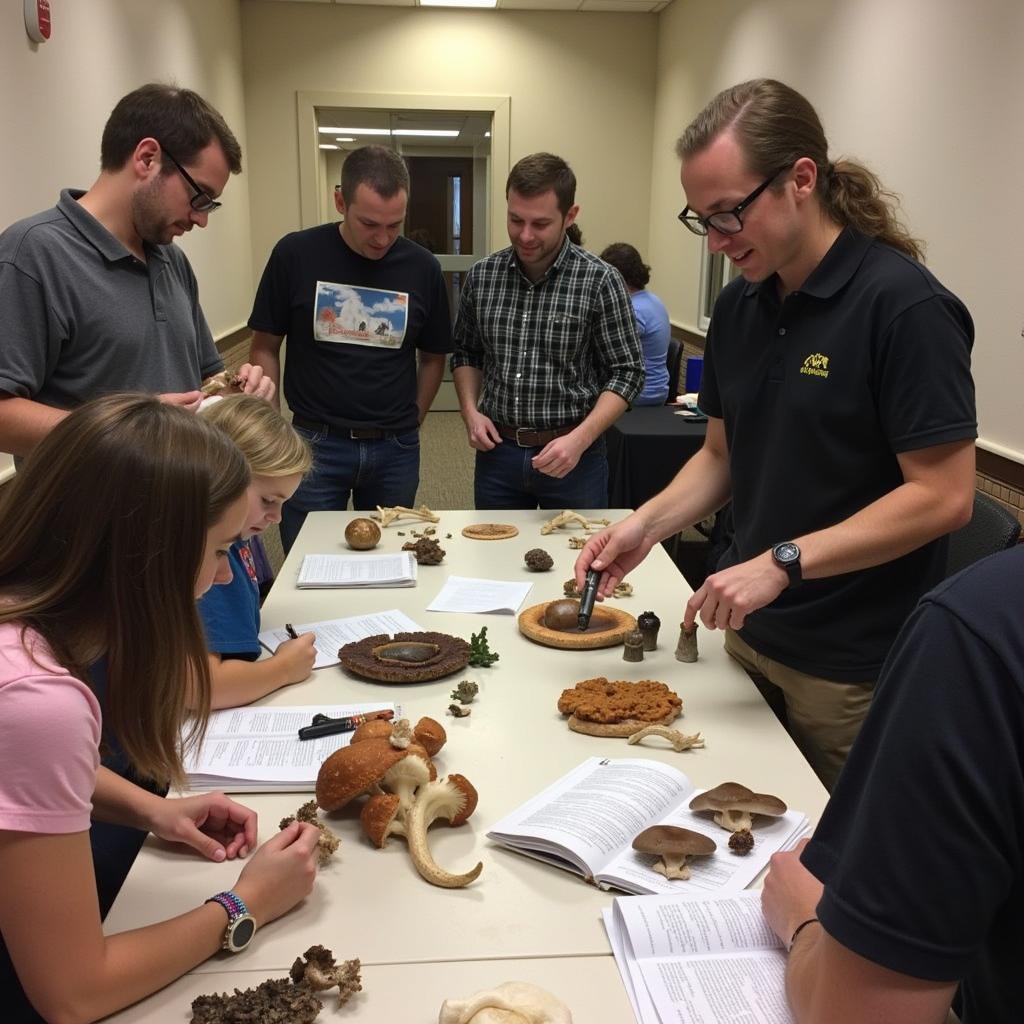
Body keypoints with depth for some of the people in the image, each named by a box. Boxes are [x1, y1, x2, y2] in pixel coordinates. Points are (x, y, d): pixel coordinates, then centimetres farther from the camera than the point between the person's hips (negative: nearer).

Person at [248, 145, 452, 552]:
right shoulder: (296, 254, -6)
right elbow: (265, 348, 1)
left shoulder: (422, 267, 0)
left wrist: (409, 422, 5)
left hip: (396, 449, 2)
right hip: (315, 444, -2)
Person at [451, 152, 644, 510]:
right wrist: (470, 411, -4)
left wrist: (580, 439, -20)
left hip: (573, 456, -3)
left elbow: (626, 372, -8)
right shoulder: (481, 276, 0)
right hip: (496, 451, 3)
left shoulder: (600, 281, -11)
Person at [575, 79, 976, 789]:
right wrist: (648, 523, -3)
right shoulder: (739, 307, 5)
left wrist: (781, 562, -23)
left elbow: (944, 496, -20)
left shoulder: (904, 305, -17)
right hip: (749, 637, 6)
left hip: (853, 669, -6)